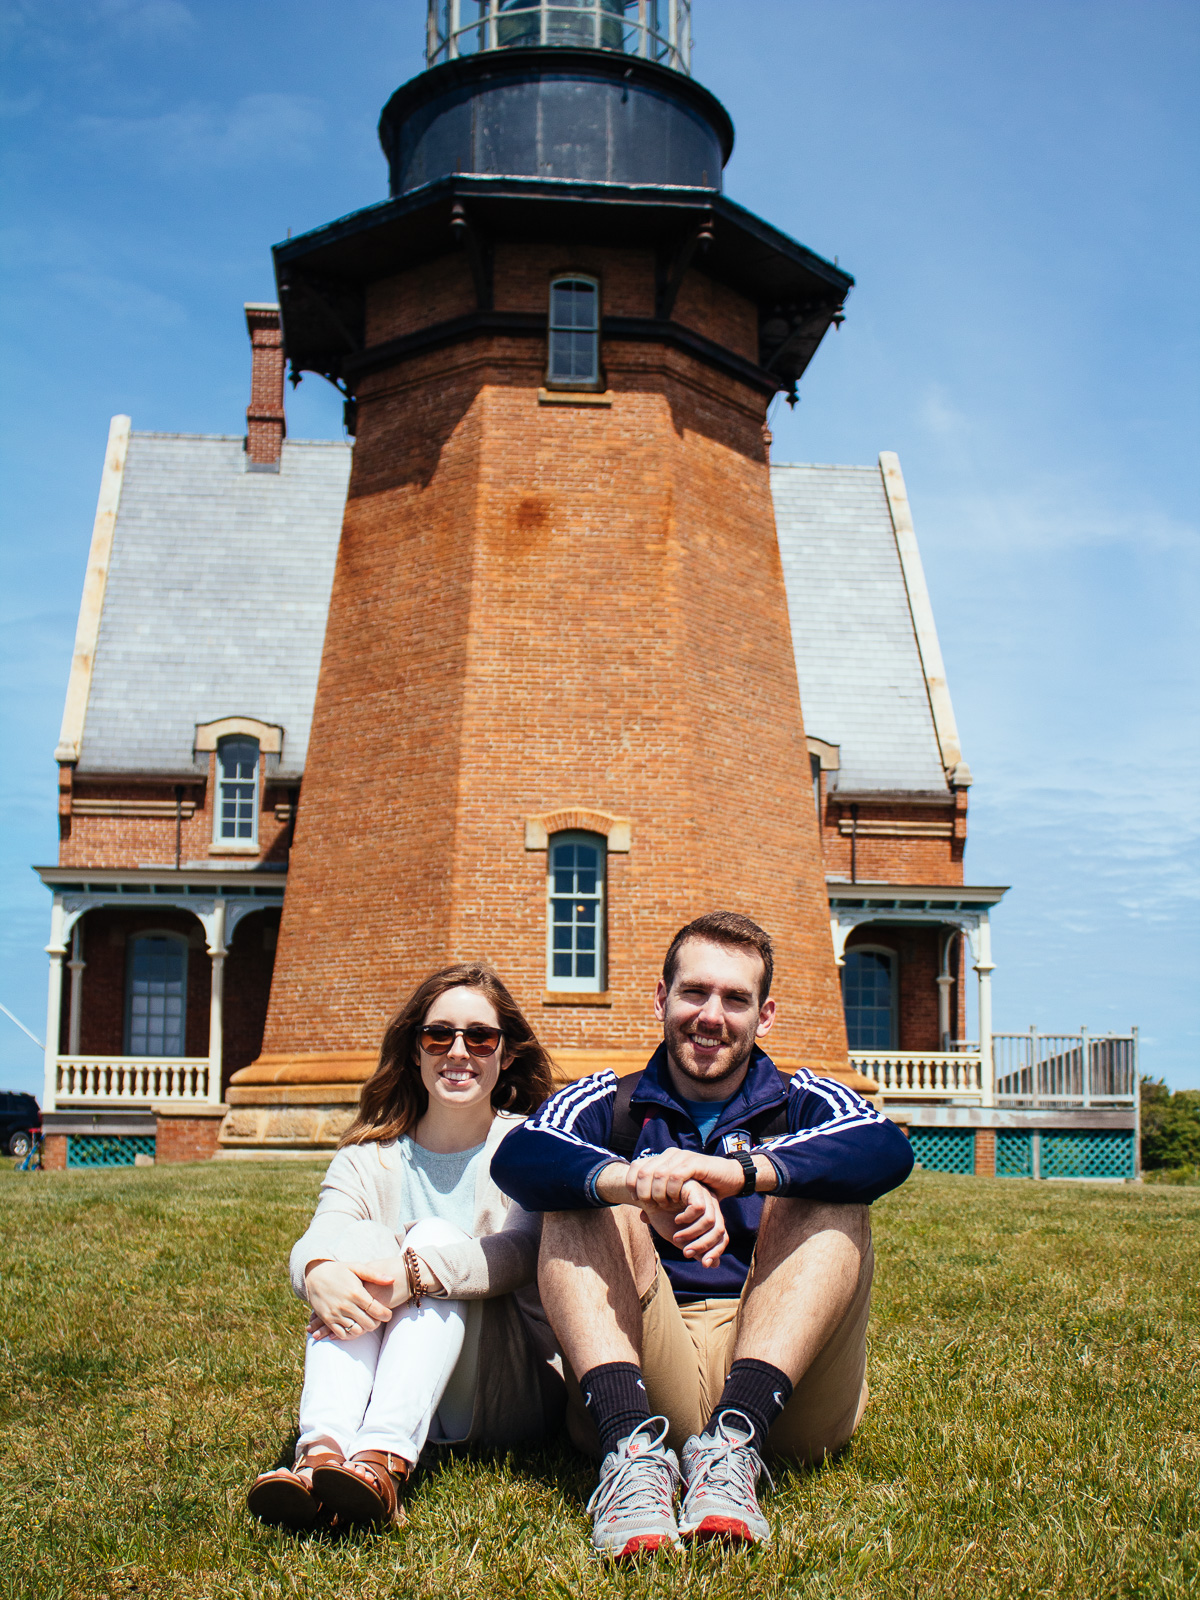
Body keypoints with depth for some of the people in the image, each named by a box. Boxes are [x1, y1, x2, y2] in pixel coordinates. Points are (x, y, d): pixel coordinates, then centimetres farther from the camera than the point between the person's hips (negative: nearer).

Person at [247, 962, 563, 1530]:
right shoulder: (368, 1159, 10)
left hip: (511, 1393, -2)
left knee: (436, 1239, -24)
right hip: (378, 1386, 2)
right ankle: (322, 1451, -43)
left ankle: (383, 1463, -46)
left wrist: (413, 1272, -37)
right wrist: (317, 1273, -37)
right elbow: (316, 1240, -10)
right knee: (358, 1242, -20)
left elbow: (521, 1248, -18)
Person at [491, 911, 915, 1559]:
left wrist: (729, 1171, -28)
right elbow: (517, 1157, -10)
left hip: (788, 1399, 0)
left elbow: (887, 1151, -11)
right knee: (584, 1198, -13)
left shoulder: (801, 1104, 14)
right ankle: (631, 1445, -36)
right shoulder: (611, 1106, 14)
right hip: (649, 1377, 0)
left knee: (826, 1194, -15)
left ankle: (734, 1442, -35)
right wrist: (640, 1185, -32)